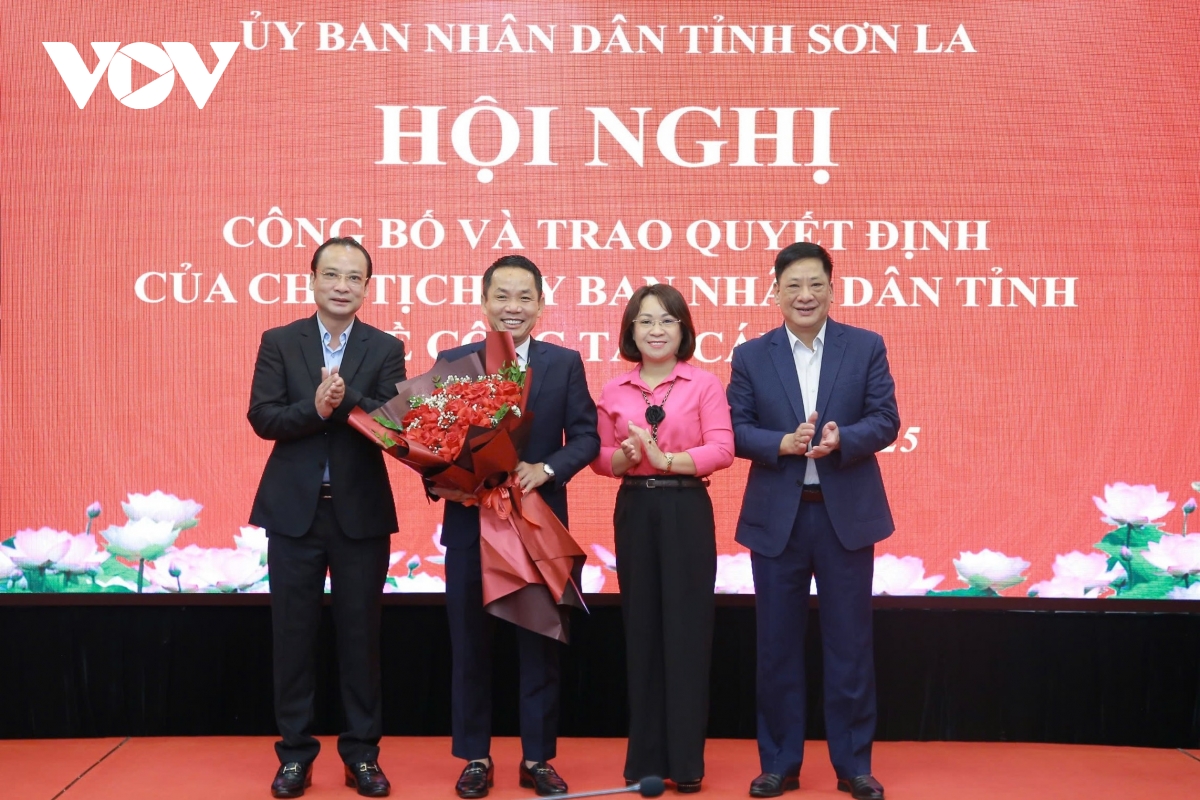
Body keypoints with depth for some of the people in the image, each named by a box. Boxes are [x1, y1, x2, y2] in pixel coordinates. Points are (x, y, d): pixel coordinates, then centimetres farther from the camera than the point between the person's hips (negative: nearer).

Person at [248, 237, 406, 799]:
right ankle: (295, 751, 21)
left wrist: (345, 399, -25)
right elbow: (262, 417, -6)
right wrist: (314, 408, -22)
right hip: (294, 510, 1)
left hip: (361, 511, 0)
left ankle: (362, 752, 20)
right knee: (293, 633, 8)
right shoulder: (278, 342, 3)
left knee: (360, 633, 7)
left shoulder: (386, 349, 2)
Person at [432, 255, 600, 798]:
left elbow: (586, 437, -2)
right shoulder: (452, 362, 2)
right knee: (469, 645, 9)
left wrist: (546, 468, -19)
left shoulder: (565, 363, 2)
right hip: (469, 522, 0)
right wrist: (439, 483, -18)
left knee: (540, 645, 9)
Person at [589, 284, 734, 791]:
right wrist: (623, 456, -13)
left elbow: (722, 450, -10)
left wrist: (666, 458, -21)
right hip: (634, 511, 3)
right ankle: (645, 757, 17)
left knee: (686, 629, 0)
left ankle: (686, 760, 10)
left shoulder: (704, 385, -1)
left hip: (687, 510, -3)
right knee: (641, 629, 7)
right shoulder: (614, 391, 8)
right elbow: (600, 457, 8)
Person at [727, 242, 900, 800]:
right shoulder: (750, 355, 4)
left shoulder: (867, 347, 3)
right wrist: (781, 443, -18)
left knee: (850, 644, 6)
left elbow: (886, 420, -2)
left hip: (847, 513, 0)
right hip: (775, 517, 1)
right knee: (777, 645, 8)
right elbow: (735, 429, 0)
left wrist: (841, 439, -21)